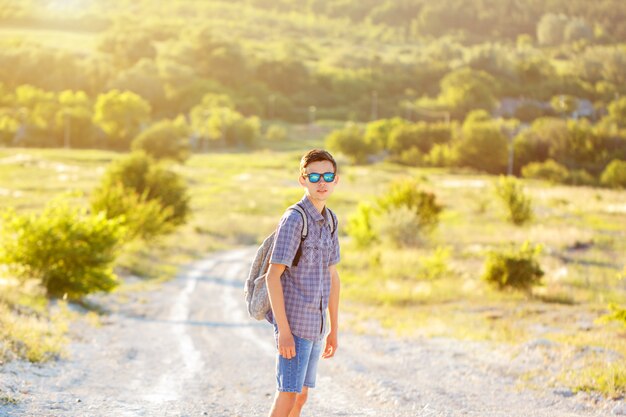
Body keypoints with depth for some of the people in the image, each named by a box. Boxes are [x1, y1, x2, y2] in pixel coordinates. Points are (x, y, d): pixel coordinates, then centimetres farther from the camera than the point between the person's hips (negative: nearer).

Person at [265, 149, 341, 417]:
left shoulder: (329, 220, 11)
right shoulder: (294, 219, -14)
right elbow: (273, 276, -17)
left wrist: (333, 329, 18)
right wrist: (284, 331, -21)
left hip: (315, 325, 8)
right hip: (294, 324, -8)